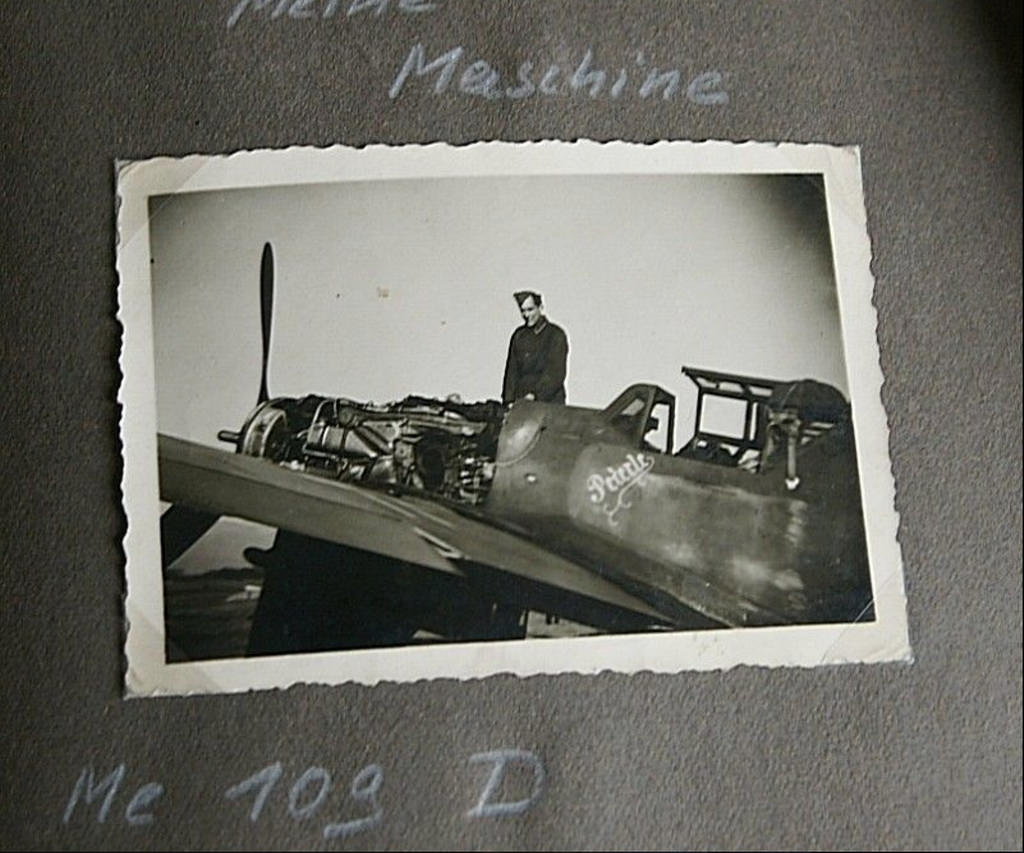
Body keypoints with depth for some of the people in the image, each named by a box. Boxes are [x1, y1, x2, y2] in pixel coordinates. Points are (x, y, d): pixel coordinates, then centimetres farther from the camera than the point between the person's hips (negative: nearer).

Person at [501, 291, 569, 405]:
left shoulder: (556, 335, -1)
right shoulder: (519, 336, 13)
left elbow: (556, 374, -10)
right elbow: (512, 371, 13)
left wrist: (535, 395, -20)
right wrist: (509, 401, 2)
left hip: (550, 403, -4)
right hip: (521, 403, 4)